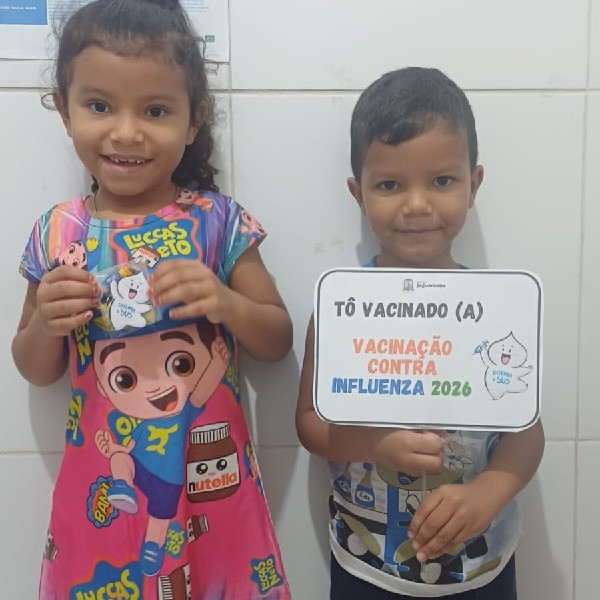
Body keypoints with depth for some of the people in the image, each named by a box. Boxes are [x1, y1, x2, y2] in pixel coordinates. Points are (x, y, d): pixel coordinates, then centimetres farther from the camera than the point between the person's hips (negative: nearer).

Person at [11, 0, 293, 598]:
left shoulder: (218, 221, -9)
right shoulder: (58, 233, -3)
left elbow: (279, 342, -3)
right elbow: (35, 371, 7)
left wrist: (226, 303, -21)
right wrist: (46, 323, -14)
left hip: (209, 484, -1)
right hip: (104, 486, 2)